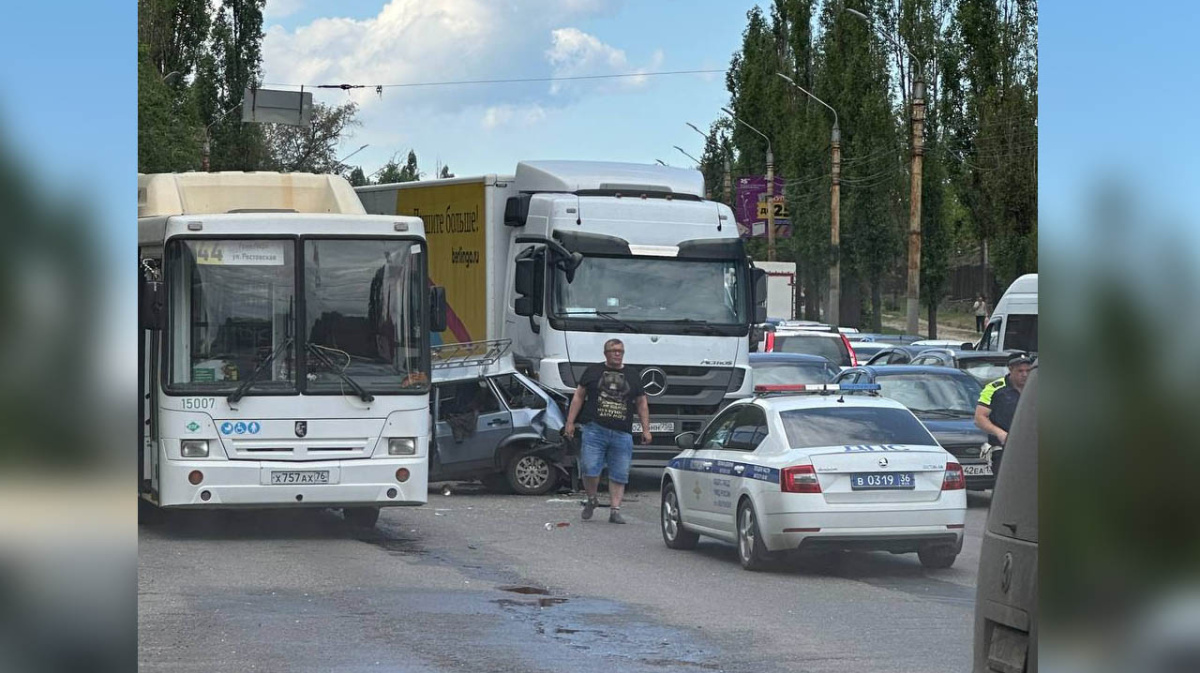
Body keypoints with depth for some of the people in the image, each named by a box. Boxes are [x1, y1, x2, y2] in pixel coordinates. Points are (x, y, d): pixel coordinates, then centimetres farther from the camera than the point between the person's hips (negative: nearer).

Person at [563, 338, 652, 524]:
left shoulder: (632, 375, 16)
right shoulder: (593, 371, 11)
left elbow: (642, 404, 19)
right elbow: (578, 396, 12)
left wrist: (646, 429, 12)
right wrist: (570, 422, 5)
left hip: (622, 434, 2)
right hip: (595, 430, -2)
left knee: (619, 475, -1)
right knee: (590, 470, -10)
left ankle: (615, 510, 2)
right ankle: (591, 500, 14)